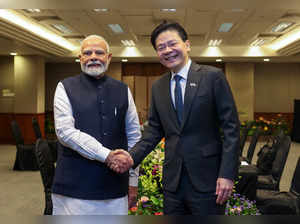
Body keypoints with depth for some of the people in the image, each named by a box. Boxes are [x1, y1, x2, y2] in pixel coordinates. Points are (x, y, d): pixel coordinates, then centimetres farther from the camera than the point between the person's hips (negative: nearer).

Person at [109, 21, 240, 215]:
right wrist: (132, 157, -4)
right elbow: (154, 130, 11)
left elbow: (231, 127, -8)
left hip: (207, 178, -4)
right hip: (173, 180, 5)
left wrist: (227, 174, -14)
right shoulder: (158, 87, 9)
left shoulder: (212, 76, -6)